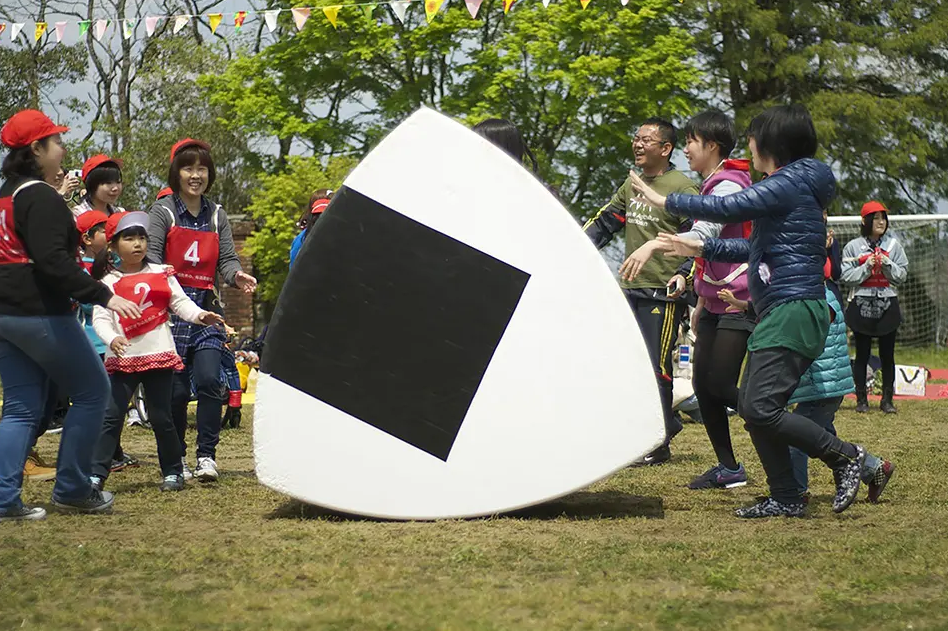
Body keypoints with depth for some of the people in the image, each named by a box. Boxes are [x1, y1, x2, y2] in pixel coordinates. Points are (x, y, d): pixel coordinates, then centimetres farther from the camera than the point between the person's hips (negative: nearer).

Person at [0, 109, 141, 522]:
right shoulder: (41, 198, -14)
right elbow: (53, 261, -24)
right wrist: (104, 297, -27)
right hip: (40, 314, -9)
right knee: (92, 392, 4)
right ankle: (71, 490, 7)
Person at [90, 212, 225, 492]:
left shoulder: (161, 274, 7)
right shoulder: (109, 282, 1)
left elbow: (180, 302, 2)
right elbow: (100, 318, -7)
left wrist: (200, 315, -17)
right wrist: (112, 338, -26)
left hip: (159, 354, 1)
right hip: (122, 359, -1)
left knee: (161, 417, 5)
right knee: (111, 416, -4)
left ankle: (173, 472, 17)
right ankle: (96, 474, -3)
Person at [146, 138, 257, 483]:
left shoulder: (216, 216, 13)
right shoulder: (162, 212, 1)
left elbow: (226, 259, 7)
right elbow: (151, 256, -9)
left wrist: (237, 275, -14)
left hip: (207, 307, 3)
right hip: (172, 308, -3)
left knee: (209, 380, -11)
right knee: (176, 387, -1)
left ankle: (207, 455, -3)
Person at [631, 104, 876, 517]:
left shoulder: (792, 183, -11)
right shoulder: (792, 185, 20)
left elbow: (727, 208, -18)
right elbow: (757, 249, 27)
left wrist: (664, 201, -8)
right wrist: (699, 249, 26)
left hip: (794, 310, -10)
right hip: (779, 315, 10)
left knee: (760, 408, -17)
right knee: (751, 407, 8)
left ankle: (845, 455, -7)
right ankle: (785, 499, 11)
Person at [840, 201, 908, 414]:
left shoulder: (893, 245, 6)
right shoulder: (853, 246, 2)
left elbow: (901, 275, 3)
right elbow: (846, 276, -4)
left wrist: (887, 263, -13)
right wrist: (867, 266, -14)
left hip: (888, 306, 1)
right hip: (862, 306, -1)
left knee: (887, 354, 4)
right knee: (862, 354, 3)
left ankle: (887, 399, 11)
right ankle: (861, 399, 10)